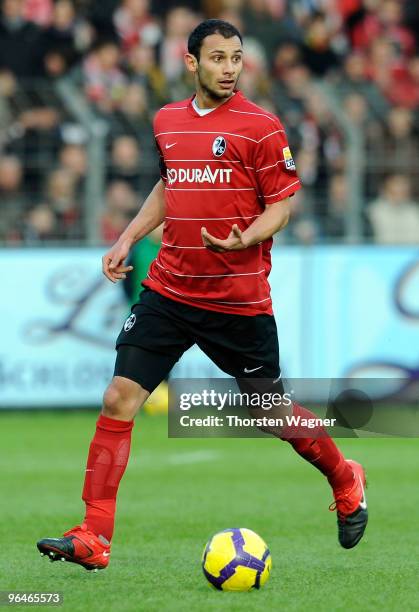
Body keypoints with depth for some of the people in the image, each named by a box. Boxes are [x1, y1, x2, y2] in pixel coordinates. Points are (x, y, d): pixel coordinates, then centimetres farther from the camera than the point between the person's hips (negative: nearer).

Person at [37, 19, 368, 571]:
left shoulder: (260, 127, -7)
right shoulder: (167, 121, 8)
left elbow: (281, 206, -6)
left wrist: (243, 241, -24)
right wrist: (128, 240, 15)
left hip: (240, 297, -4)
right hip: (169, 290, 4)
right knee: (119, 399, -9)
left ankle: (346, 484, 36)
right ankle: (94, 540, -7)